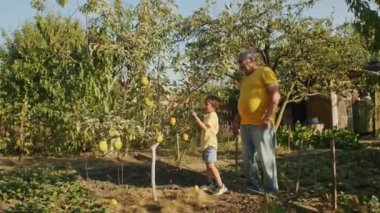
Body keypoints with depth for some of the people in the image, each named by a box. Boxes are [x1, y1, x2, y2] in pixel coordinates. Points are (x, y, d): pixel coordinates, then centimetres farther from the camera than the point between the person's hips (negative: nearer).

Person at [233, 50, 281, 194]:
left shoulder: (265, 72, -3)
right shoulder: (244, 79, 21)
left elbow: (275, 95, -12)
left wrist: (268, 117, -20)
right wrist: (237, 121, 18)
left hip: (261, 124, -8)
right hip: (245, 124, 8)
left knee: (266, 157, -2)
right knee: (248, 157, 10)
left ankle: (271, 189, 8)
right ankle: (254, 186, 20)